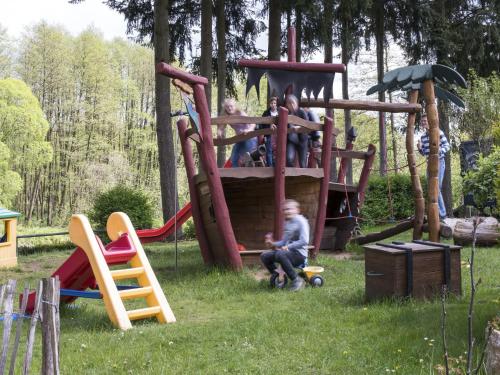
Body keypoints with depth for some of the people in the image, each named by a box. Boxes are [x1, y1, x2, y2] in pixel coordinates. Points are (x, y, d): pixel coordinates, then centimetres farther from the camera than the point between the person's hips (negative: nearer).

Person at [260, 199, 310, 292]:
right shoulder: (286, 222, 14)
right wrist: (273, 244, 0)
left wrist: (288, 247, -23)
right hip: (288, 251, 8)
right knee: (264, 256, -2)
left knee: (280, 254, -36)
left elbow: (304, 241, -22)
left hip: (299, 254, -8)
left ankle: (297, 280, -25)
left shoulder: (301, 221, -10)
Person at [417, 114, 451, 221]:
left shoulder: (438, 132, -7)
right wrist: (420, 148, -3)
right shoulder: (423, 136, 12)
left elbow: (447, 146, -5)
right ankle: (437, 213, 15)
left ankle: (442, 214, -6)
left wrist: (438, 150, -23)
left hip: (439, 162, -7)